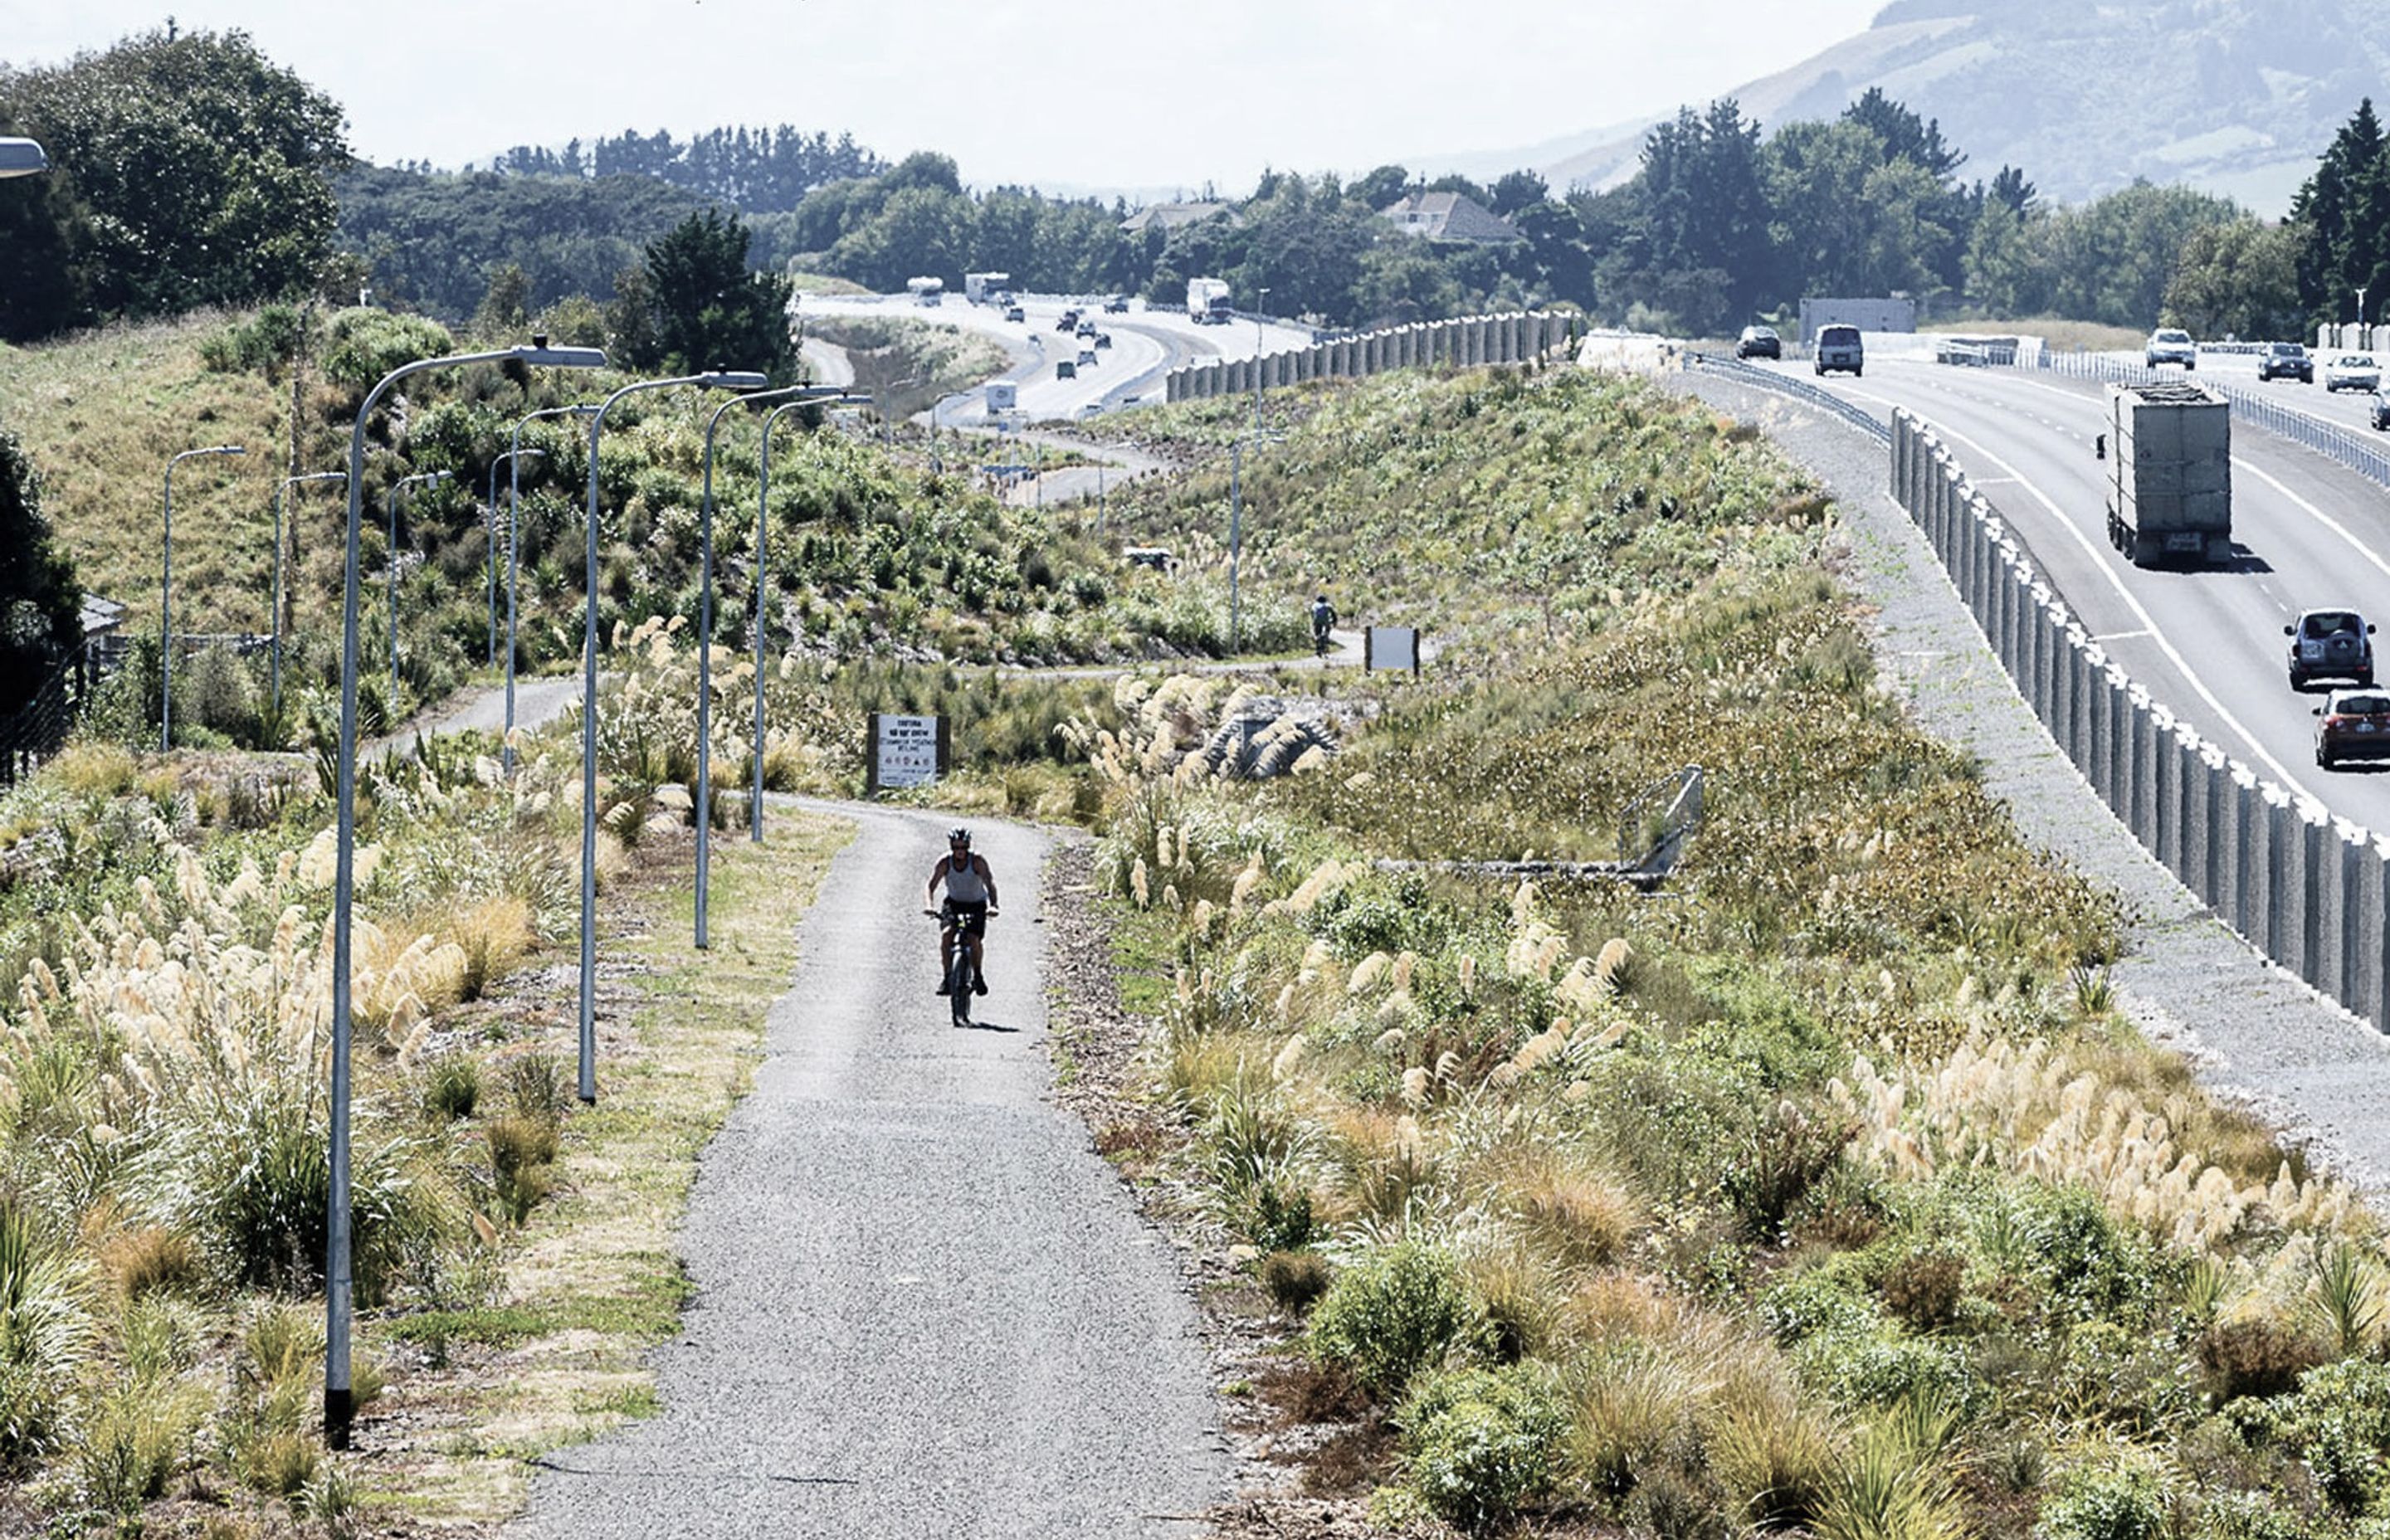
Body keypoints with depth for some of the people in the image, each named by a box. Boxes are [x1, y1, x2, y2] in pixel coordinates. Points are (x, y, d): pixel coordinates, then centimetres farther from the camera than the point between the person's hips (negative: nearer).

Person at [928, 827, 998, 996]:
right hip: (954, 903, 1)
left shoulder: (978, 861, -22)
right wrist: (931, 906, -38)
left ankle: (978, 975, 5)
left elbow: (990, 883, -29)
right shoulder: (945, 863, -17)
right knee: (946, 934, -24)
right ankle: (946, 977, -15)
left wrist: (993, 905, -46)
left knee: (974, 939, -20)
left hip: (976, 905, -1)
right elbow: (932, 886, -20)